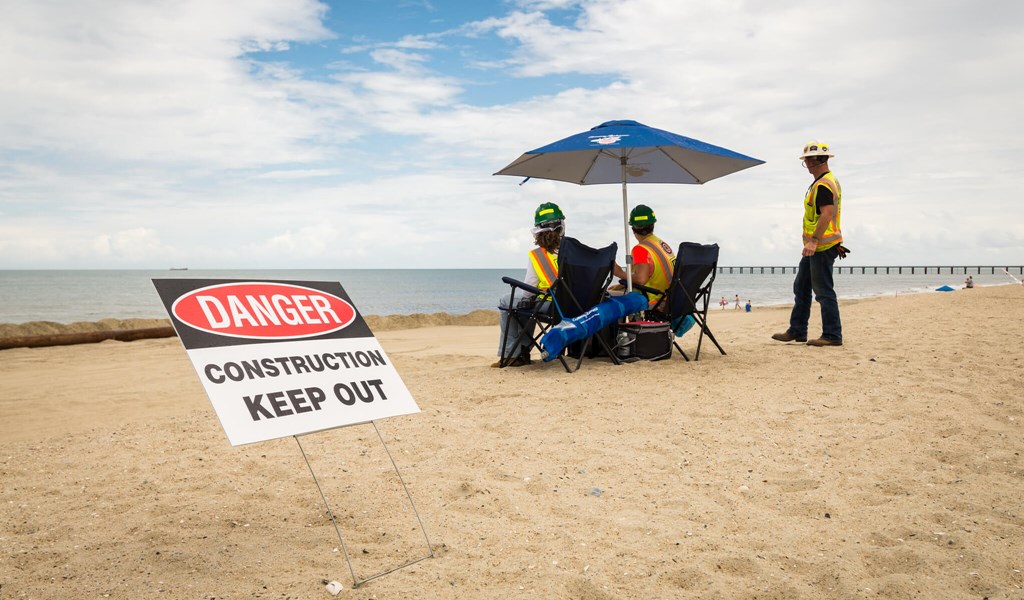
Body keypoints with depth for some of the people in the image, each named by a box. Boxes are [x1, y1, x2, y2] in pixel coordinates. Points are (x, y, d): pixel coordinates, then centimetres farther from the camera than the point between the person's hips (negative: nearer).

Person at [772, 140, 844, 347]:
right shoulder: (828, 181, 18)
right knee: (801, 287, 15)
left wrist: (813, 240, -30)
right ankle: (797, 330, 22)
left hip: (822, 246, -11)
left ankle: (832, 335, -1)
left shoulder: (823, 185, -16)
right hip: (817, 246, 11)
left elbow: (827, 214, -26)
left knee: (823, 291, -6)